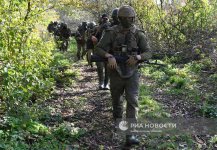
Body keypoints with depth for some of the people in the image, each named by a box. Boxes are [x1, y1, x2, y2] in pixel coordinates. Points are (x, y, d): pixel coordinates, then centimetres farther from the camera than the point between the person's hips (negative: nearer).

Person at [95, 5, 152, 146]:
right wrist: (109, 56, -29)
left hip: (132, 73, 0)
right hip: (116, 73, 1)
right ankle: (118, 120, 47)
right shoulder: (111, 32, -8)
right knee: (117, 100, 18)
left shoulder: (139, 34, -5)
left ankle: (130, 134, -11)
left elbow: (148, 53, -5)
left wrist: (137, 57, -27)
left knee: (132, 101, -12)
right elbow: (99, 49, -9)